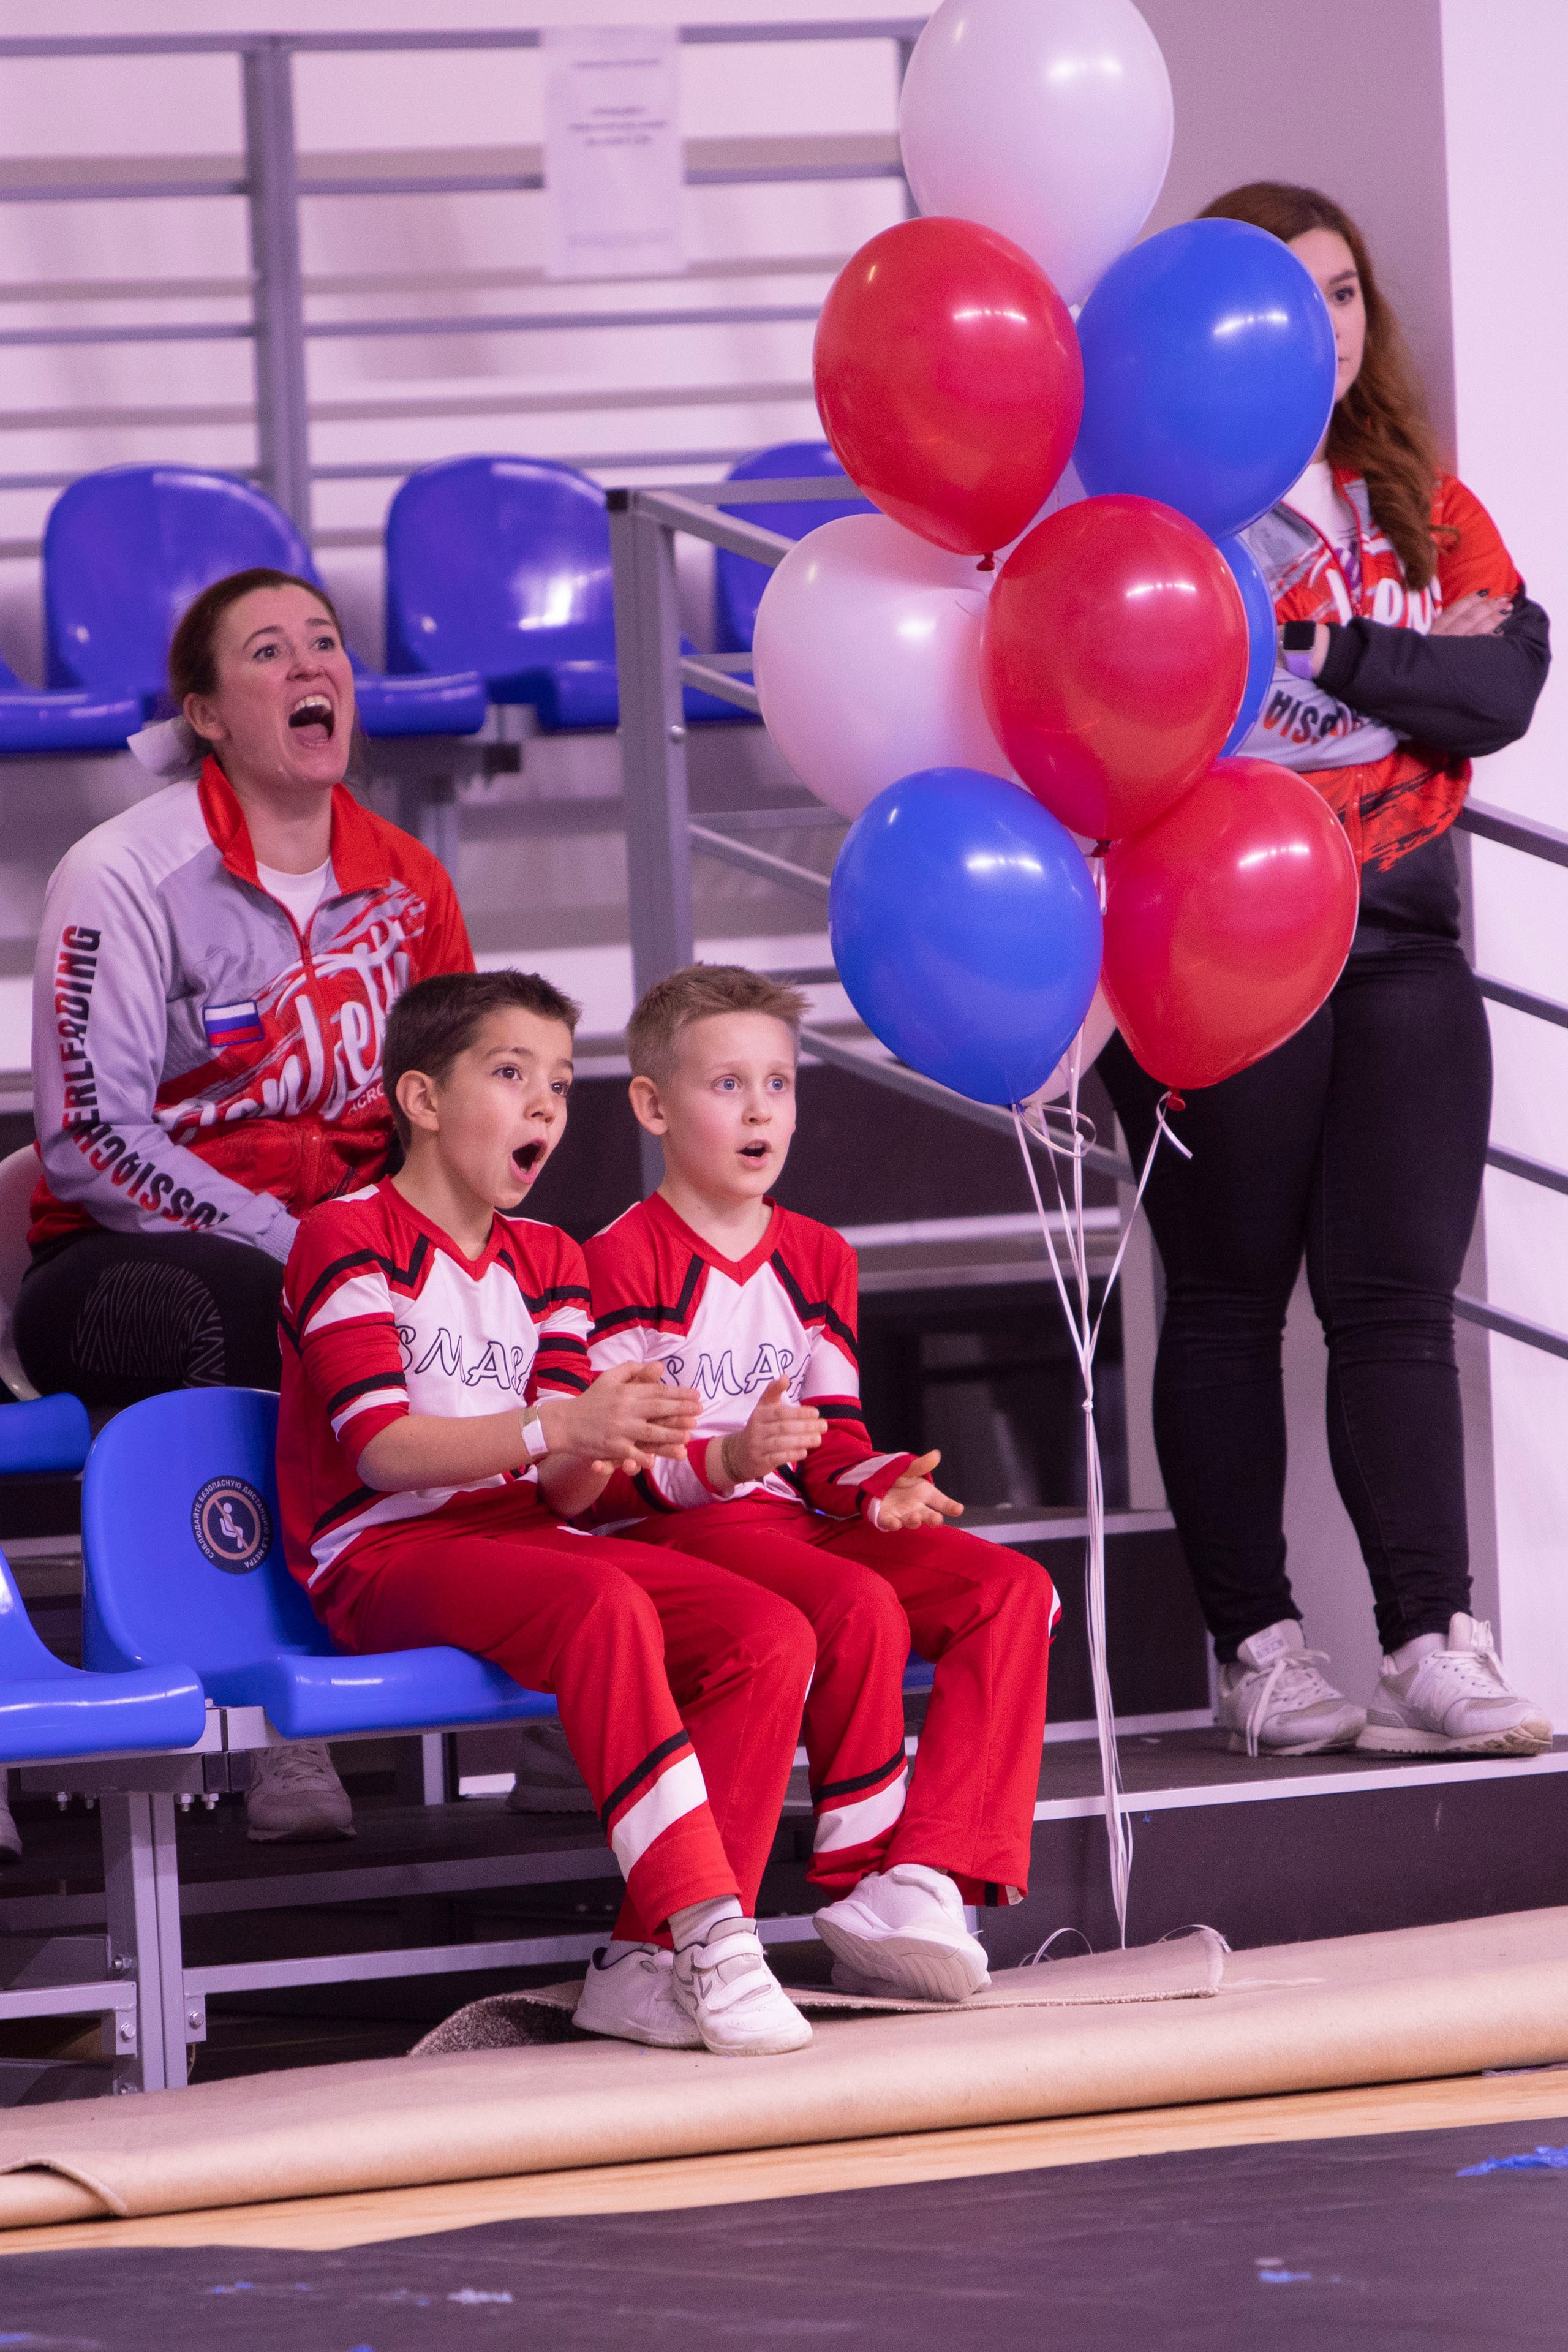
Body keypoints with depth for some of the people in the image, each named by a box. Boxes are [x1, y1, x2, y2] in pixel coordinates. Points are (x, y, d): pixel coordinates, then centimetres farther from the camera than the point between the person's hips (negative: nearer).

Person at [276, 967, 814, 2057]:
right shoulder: (347, 1240, -3)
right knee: (607, 1607, -37)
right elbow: (381, 1448, -17)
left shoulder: (549, 1262, 19)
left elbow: (561, 1490, 8)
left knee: (773, 1636, -17)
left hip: (519, 1538, 7)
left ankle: (653, 1965, -21)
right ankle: (707, 1926, -40)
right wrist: (560, 1425, -29)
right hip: (385, 1557, -7)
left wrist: (607, 1449, -17)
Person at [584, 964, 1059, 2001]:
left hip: (800, 1518, 7)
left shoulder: (816, 1257, 19)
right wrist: (725, 1462, -28)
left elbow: (834, 1433, 18)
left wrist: (877, 1486, -7)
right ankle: (861, 1878, -23)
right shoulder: (622, 1261, -4)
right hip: (676, 1530, -7)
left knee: (1013, 1587, -16)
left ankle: (923, 1881, -29)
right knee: (860, 1606, -36)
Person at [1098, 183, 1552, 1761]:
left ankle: (1433, 1648, -8)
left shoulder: (1423, 502, 14)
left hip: (1398, 939, 4)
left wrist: (1321, 654, -11)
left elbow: (1506, 686, 0)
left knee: (1399, 1301, -3)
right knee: (1229, 1303, 2)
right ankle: (1256, 1651, 6)